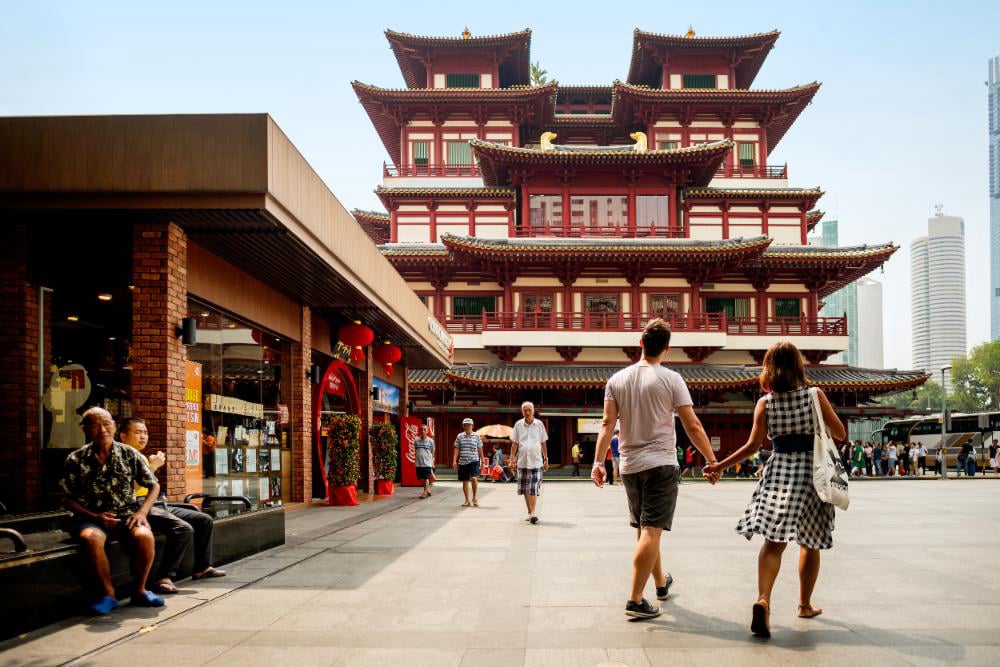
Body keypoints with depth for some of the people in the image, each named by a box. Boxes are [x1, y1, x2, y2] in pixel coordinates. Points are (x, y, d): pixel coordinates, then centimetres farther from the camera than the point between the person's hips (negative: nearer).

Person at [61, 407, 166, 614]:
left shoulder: (129, 455, 5)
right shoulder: (76, 460, 3)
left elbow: (154, 486, 11)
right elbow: (68, 498, 5)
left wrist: (142, 512, -5)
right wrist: (95, 517, -10)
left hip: (126, 515, 1)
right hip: (91, 518, -1)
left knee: (145, 536, -32)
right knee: (91, 537, -37)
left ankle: (139, 591, -8)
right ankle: (109, 594, -18)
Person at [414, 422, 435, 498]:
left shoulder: (430, 441, 0)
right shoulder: (416, 441, 5)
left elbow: (432, 453, 7)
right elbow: (415, 452, 12)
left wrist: (432, 462, 6)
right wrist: (415, 461, 10)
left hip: (427, 463, -3)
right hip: (418, 463, 3)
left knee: (426, 478, -5)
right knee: (421, 478, 8)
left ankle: (425, 492, 1)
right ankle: (427, 489, 25)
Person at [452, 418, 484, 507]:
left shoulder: (476, 436, 5)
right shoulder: (459, 436, 6)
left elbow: (480, 449, 9)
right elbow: (457, 449, 8)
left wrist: (482, 460, 9)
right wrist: (454, 460, 0)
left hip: (474, 461, -2)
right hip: (462, 462, 2)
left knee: (474, 478, -20)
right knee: (465, 481, 6)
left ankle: (475, 497, -3)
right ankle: (467, 500, 17)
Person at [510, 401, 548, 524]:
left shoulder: (539, 424, 4)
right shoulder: (518, 425, 5)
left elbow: (543, 443, 9)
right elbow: (514, 443, 9)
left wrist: (546, 459, 8)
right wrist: (512, 458, 2)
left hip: (536, 461, -2)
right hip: (522, 461, 2)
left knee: (534, 489, -11)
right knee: (525, 489, 7)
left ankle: (533, 513, -14)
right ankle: (529, 513, 17)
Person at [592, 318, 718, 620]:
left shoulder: (617, 379, 4)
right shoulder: (671, 379, -7)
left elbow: (608, 424, -2)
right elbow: (693, 427, -8)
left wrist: (598, 461, -2)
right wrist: (712, 461, 1)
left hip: (630, 466, 5)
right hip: (661, 464, -5)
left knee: (643, 530, 19)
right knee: (651, 531, -6)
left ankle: (661, 582, 37)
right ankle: (635, 600, -11)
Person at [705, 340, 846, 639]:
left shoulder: (764, 403, -2)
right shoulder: (815, 395, -4)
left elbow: (752, 445, -1)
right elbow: (840, 433, 1)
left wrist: (721, 465, 8)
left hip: (778, 473, 1)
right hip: (811, 472, 0)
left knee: (773, 542, -3)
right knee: (810, 543, 15)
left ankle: (763, 599, -24)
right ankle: (805, 604, 27)